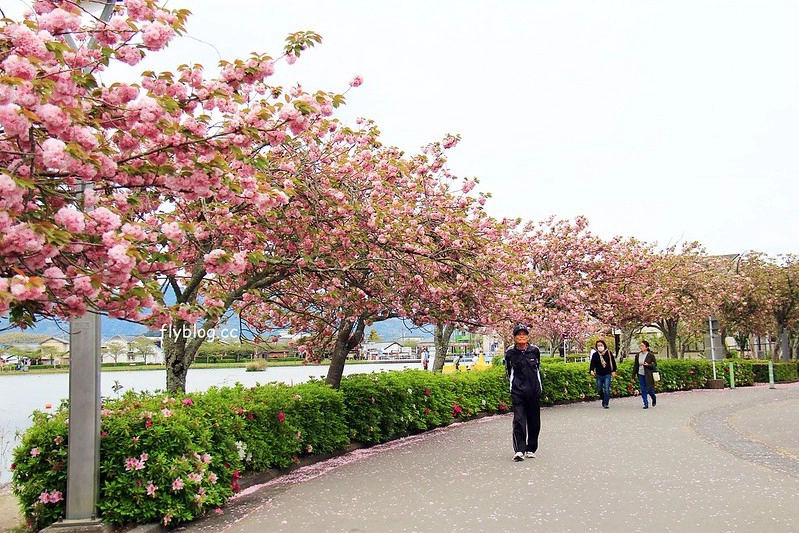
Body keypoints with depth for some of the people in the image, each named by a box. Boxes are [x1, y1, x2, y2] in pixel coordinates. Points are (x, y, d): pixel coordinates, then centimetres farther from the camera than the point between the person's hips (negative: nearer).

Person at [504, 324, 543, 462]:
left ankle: (531, 449, 19)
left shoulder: (535, 350, 1)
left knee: (534, 421, 7)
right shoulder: (510, 352, -2)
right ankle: (519, 450, -15)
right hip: (517, 391, -2)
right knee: (519, 419, -12)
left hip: (534, 390, 2)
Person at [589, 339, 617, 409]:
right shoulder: (595, 354, -1)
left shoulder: (608, 353, -2)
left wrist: (613, 371, 1)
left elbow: (613, 362, 5)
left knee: (606, 389, -10)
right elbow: (593, 363, -9)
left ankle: (606, 403, -2)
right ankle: (604, 400, 35)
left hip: (607, 374, -2)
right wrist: (591, 370, -26)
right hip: (599, 375, 2)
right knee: (599, 390, 10)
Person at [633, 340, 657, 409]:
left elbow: (655, 364, -2)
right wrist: (633, 376, 6)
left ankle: (654, 398, 30)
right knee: (643, 390, 3)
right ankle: (646, 404, 12)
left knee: (649, 389, -1)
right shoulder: (638, 355, 4)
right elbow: (635, 366, 7)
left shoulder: (651, 355, -7)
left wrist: (648, 365, -21)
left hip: (648, 375, -4)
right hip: (641, 375, 4)